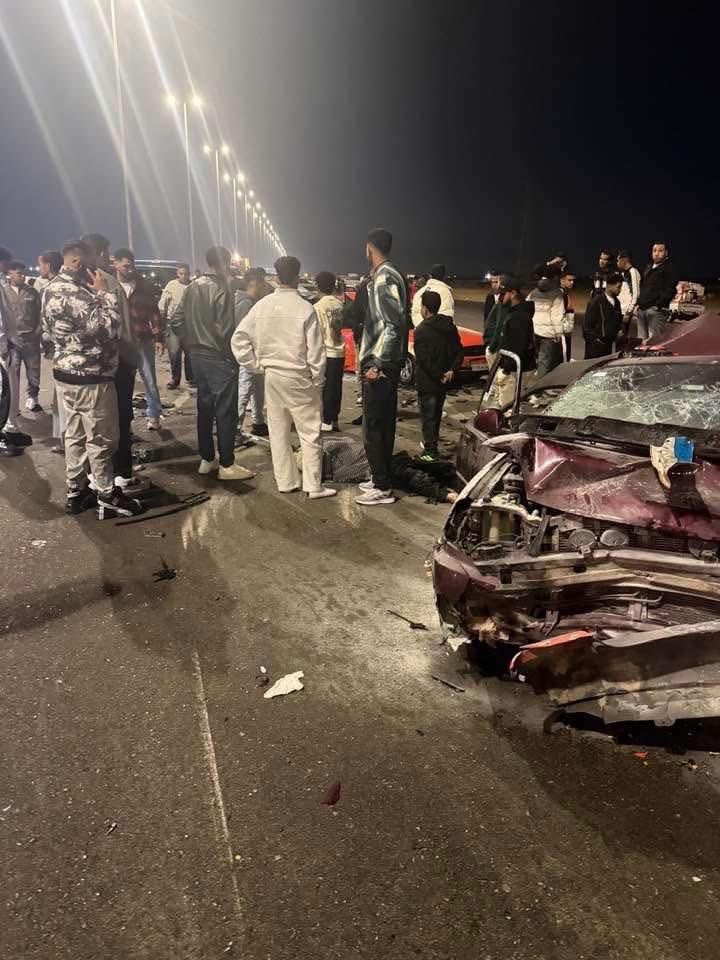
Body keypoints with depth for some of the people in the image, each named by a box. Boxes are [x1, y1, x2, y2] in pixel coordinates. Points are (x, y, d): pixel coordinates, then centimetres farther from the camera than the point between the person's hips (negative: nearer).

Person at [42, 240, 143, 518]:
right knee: (101, 439, 0)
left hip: (66, 372, 10)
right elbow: (106, 328, -25)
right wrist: (104, 292, -15)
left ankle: (76, 492, 25)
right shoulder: (73, 293, -22)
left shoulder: (52, 289, 11)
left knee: (76, 434, 16)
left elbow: (48, 332, 17)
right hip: (89, 376, -10)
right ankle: (108, 497, 11)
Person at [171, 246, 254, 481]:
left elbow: (175, 322, 7)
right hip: (219, 358, -7)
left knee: (205, 408, 14)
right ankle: (227, 465, 5)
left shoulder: (192, 287, 7)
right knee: (226, 412, 0)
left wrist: (190, 344, 16)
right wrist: (232, 354, -6)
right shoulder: (222, 289, -14)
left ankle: (207, 459, 23)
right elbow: (225, 329, -20)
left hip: (198, 356, 8)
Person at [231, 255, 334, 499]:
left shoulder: (263, 305, -2)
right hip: (299, 378, -4)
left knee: (278, 431, 13)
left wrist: (256, 365, 7)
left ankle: (285, 481, 22)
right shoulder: (305, 309, -13)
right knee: (309, 433, 4)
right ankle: (314, 486, 7)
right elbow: (315, 351, -11)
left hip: (272, 376, 4)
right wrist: (318, 381, 0)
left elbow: (239, 339, -1)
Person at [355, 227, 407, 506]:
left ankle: (382, 488, 3)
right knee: (383, 424, 15)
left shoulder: (385, 278, -15)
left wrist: (377, 364, -22)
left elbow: (394, 325, -22)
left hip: (380, 366, -10)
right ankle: (381, 478, 26)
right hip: (384, 364, 10)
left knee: (373, 429, -4)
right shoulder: (381, 276, 14)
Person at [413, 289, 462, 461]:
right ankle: (431, 442, 35)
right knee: (436, 413, 21)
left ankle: (431, 451, 1)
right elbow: (459, 352, 5)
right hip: (443, 381, 7)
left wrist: (438, 375, -14)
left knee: (428, 416, 0)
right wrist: (452, 370, -5)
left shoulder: (421, 331, -17)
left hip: (427, 382, -7)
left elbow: (424, 360, -21)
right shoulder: (449, 327, 5)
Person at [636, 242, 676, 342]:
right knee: (641, 340, 9)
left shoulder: (669, 269, -2)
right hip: (642, 309, 8)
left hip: (656, 310, -8)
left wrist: (658, 305, -17)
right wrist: (638, 303, 14)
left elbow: (670, 290, -12)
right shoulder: (648, 269, 23)